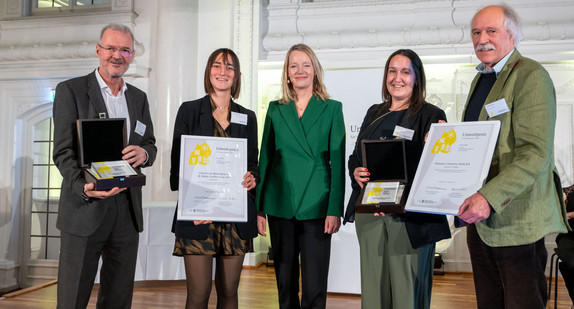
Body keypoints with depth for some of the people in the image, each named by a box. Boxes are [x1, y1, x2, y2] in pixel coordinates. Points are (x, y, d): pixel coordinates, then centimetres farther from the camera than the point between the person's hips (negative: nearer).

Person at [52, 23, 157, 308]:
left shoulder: (139, 98, 15)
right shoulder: (71, 91, -1)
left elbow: (150, 145, 17)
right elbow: (63, 152, -7)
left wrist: (143, 153, -8)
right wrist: (85, 187, -26)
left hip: (127, 211, 5)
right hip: (85, 209, -4)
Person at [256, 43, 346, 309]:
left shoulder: (332, 108, 4)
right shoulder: (275, 109, 10)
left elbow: (338, 162, 0)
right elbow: (265, 160, 10)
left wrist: (335, 210, -9)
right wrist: (259, 208, 4)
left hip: (315, 207, -2)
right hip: (280, 206, 3)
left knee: (314, 288, -2)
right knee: (285, 282, 11)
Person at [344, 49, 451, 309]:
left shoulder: (431, 116, -1)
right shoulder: (375, 114, 15)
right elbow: (355, 157, 17)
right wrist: (355, 172, -4)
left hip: (410, 217, -4)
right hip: (370, 213, 5)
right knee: (372, 285, 11)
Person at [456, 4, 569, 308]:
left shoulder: (531, 75, -11)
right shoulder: (481, 79, 16)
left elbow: (536, 154, -21)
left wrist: (489, 197, -29)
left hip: (515, 220, -8)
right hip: (480, 217, 8)